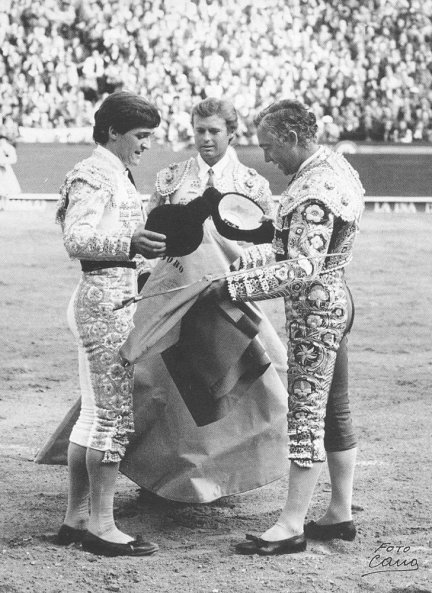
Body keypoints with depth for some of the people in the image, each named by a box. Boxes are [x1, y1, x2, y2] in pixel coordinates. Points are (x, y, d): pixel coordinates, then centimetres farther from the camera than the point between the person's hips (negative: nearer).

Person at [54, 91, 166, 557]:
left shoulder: (116, 175, 18)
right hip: (106, 297, -10)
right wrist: (129, 244, -36)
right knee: (116, 416, -8)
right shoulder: (92, 176, -12)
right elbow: (76, 239, -24)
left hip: (112, 299, 10)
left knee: (95, 414, 12)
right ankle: (101, 526, -3)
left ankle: (76, 519, 17)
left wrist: (148, 253, 25)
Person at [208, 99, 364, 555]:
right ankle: (340, 513, 22)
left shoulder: (314, 193, -22)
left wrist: (236, 286, -27)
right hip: (334, 300, 10)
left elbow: (304, 269, -29)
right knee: (334, 411, 14)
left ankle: (292, 525, -2)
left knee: (306, 414, -6)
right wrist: (250, 261, 13)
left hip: (314, 309, -10)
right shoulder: (333, 166, 9)